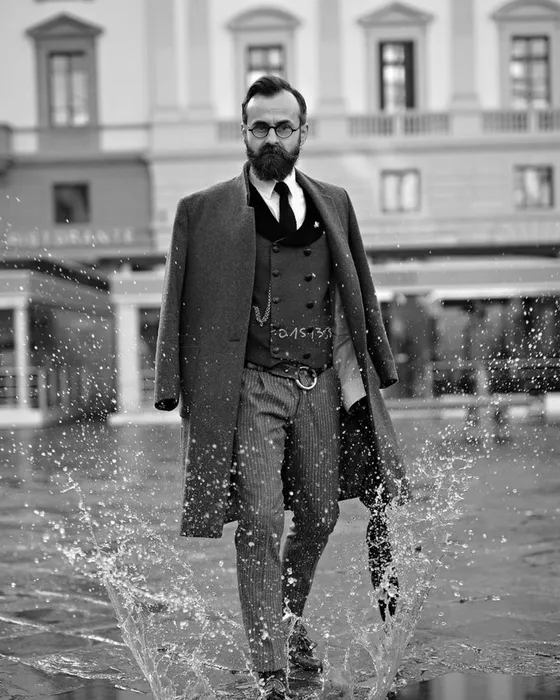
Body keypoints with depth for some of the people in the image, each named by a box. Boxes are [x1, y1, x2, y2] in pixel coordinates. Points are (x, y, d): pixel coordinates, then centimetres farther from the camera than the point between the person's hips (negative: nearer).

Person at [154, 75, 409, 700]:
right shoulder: (202, 211, 4)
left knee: (319, 516, 11)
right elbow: (179, 307, 3)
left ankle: (289, 619, 39)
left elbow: (360, 294, 17)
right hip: (249, 388, -4)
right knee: (259, 523, -10)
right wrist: (175, 389, -4)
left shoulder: (333, 203, 14)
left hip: (321, 385, 4)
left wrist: (372, 374, 12)